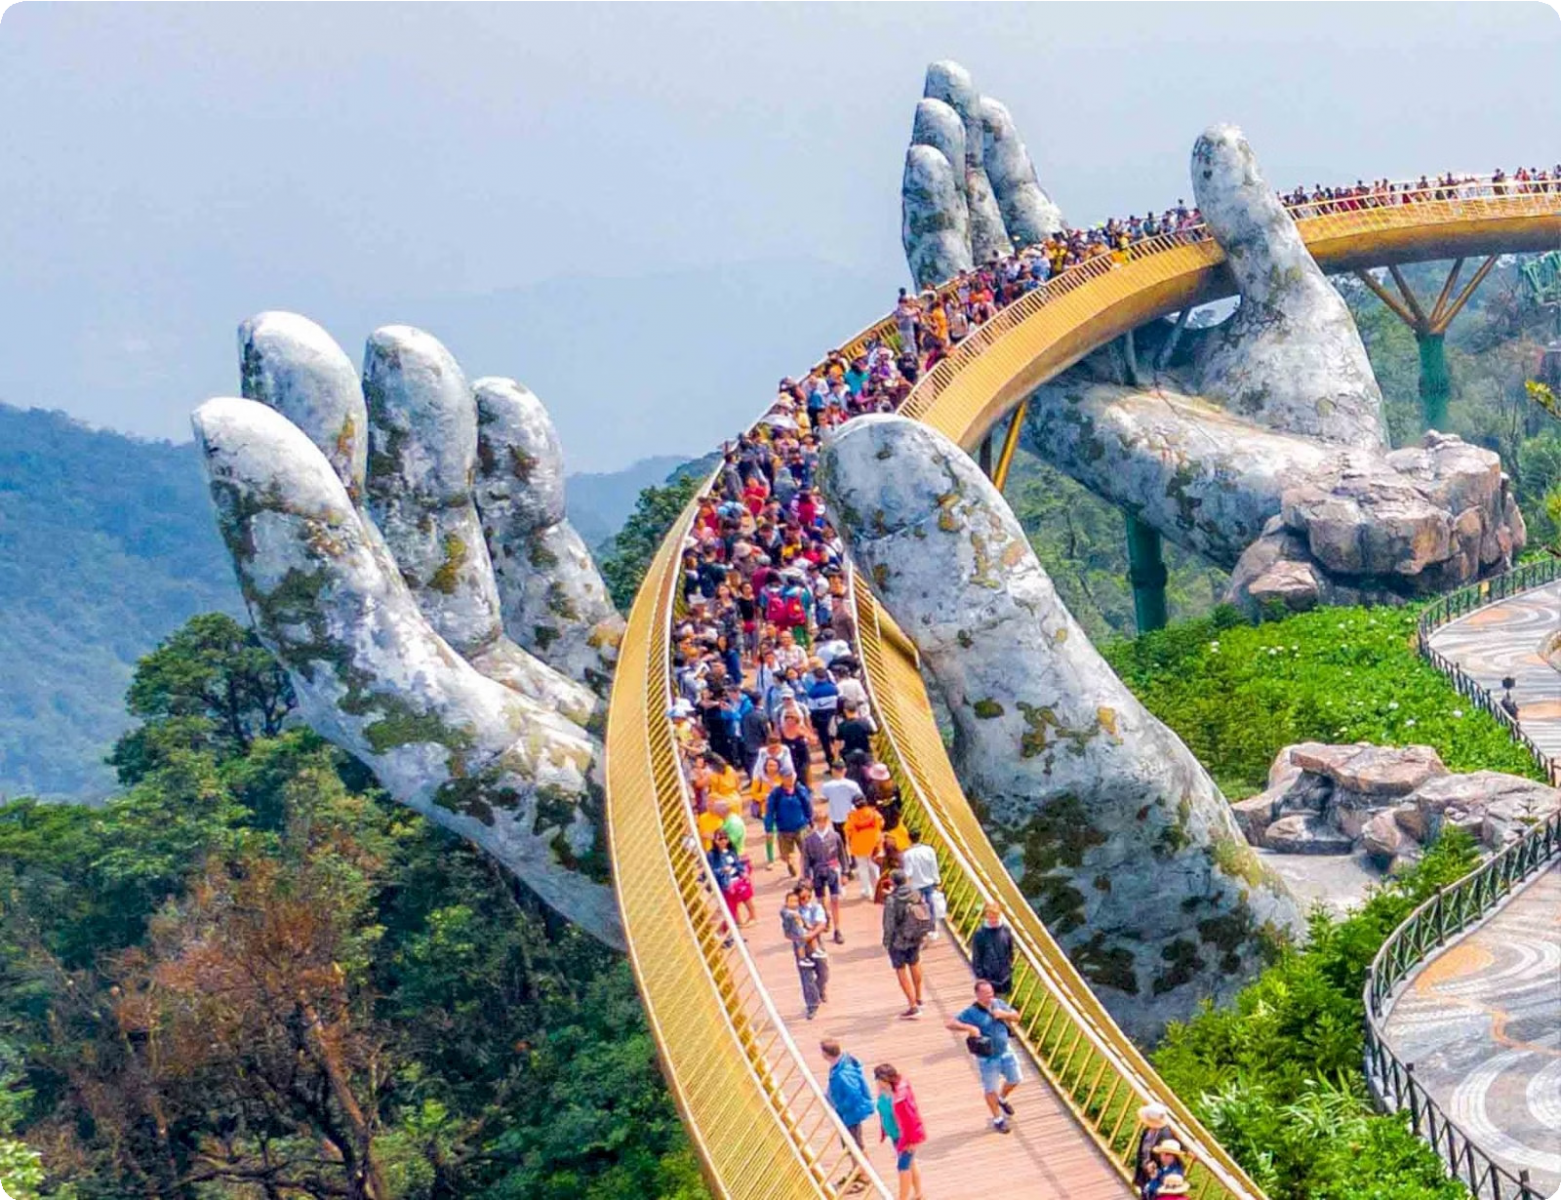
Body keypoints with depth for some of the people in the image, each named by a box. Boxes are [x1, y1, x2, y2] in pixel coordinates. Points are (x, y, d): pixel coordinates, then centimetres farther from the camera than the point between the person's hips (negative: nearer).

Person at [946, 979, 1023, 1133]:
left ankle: (1002, 1099, 50)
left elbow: (1016, 1016, 6)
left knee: (1015, 1079, 19)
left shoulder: (998, 1003, -3)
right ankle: (997, 1119, 26)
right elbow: (951, 1024, -24)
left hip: (1005, 1051, 5)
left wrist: (1003, 1014, -15)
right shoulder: (971, 1012, -19)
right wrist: (969, 1028, -37)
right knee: (991, 1089, 7)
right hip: (987, 1057, -5)